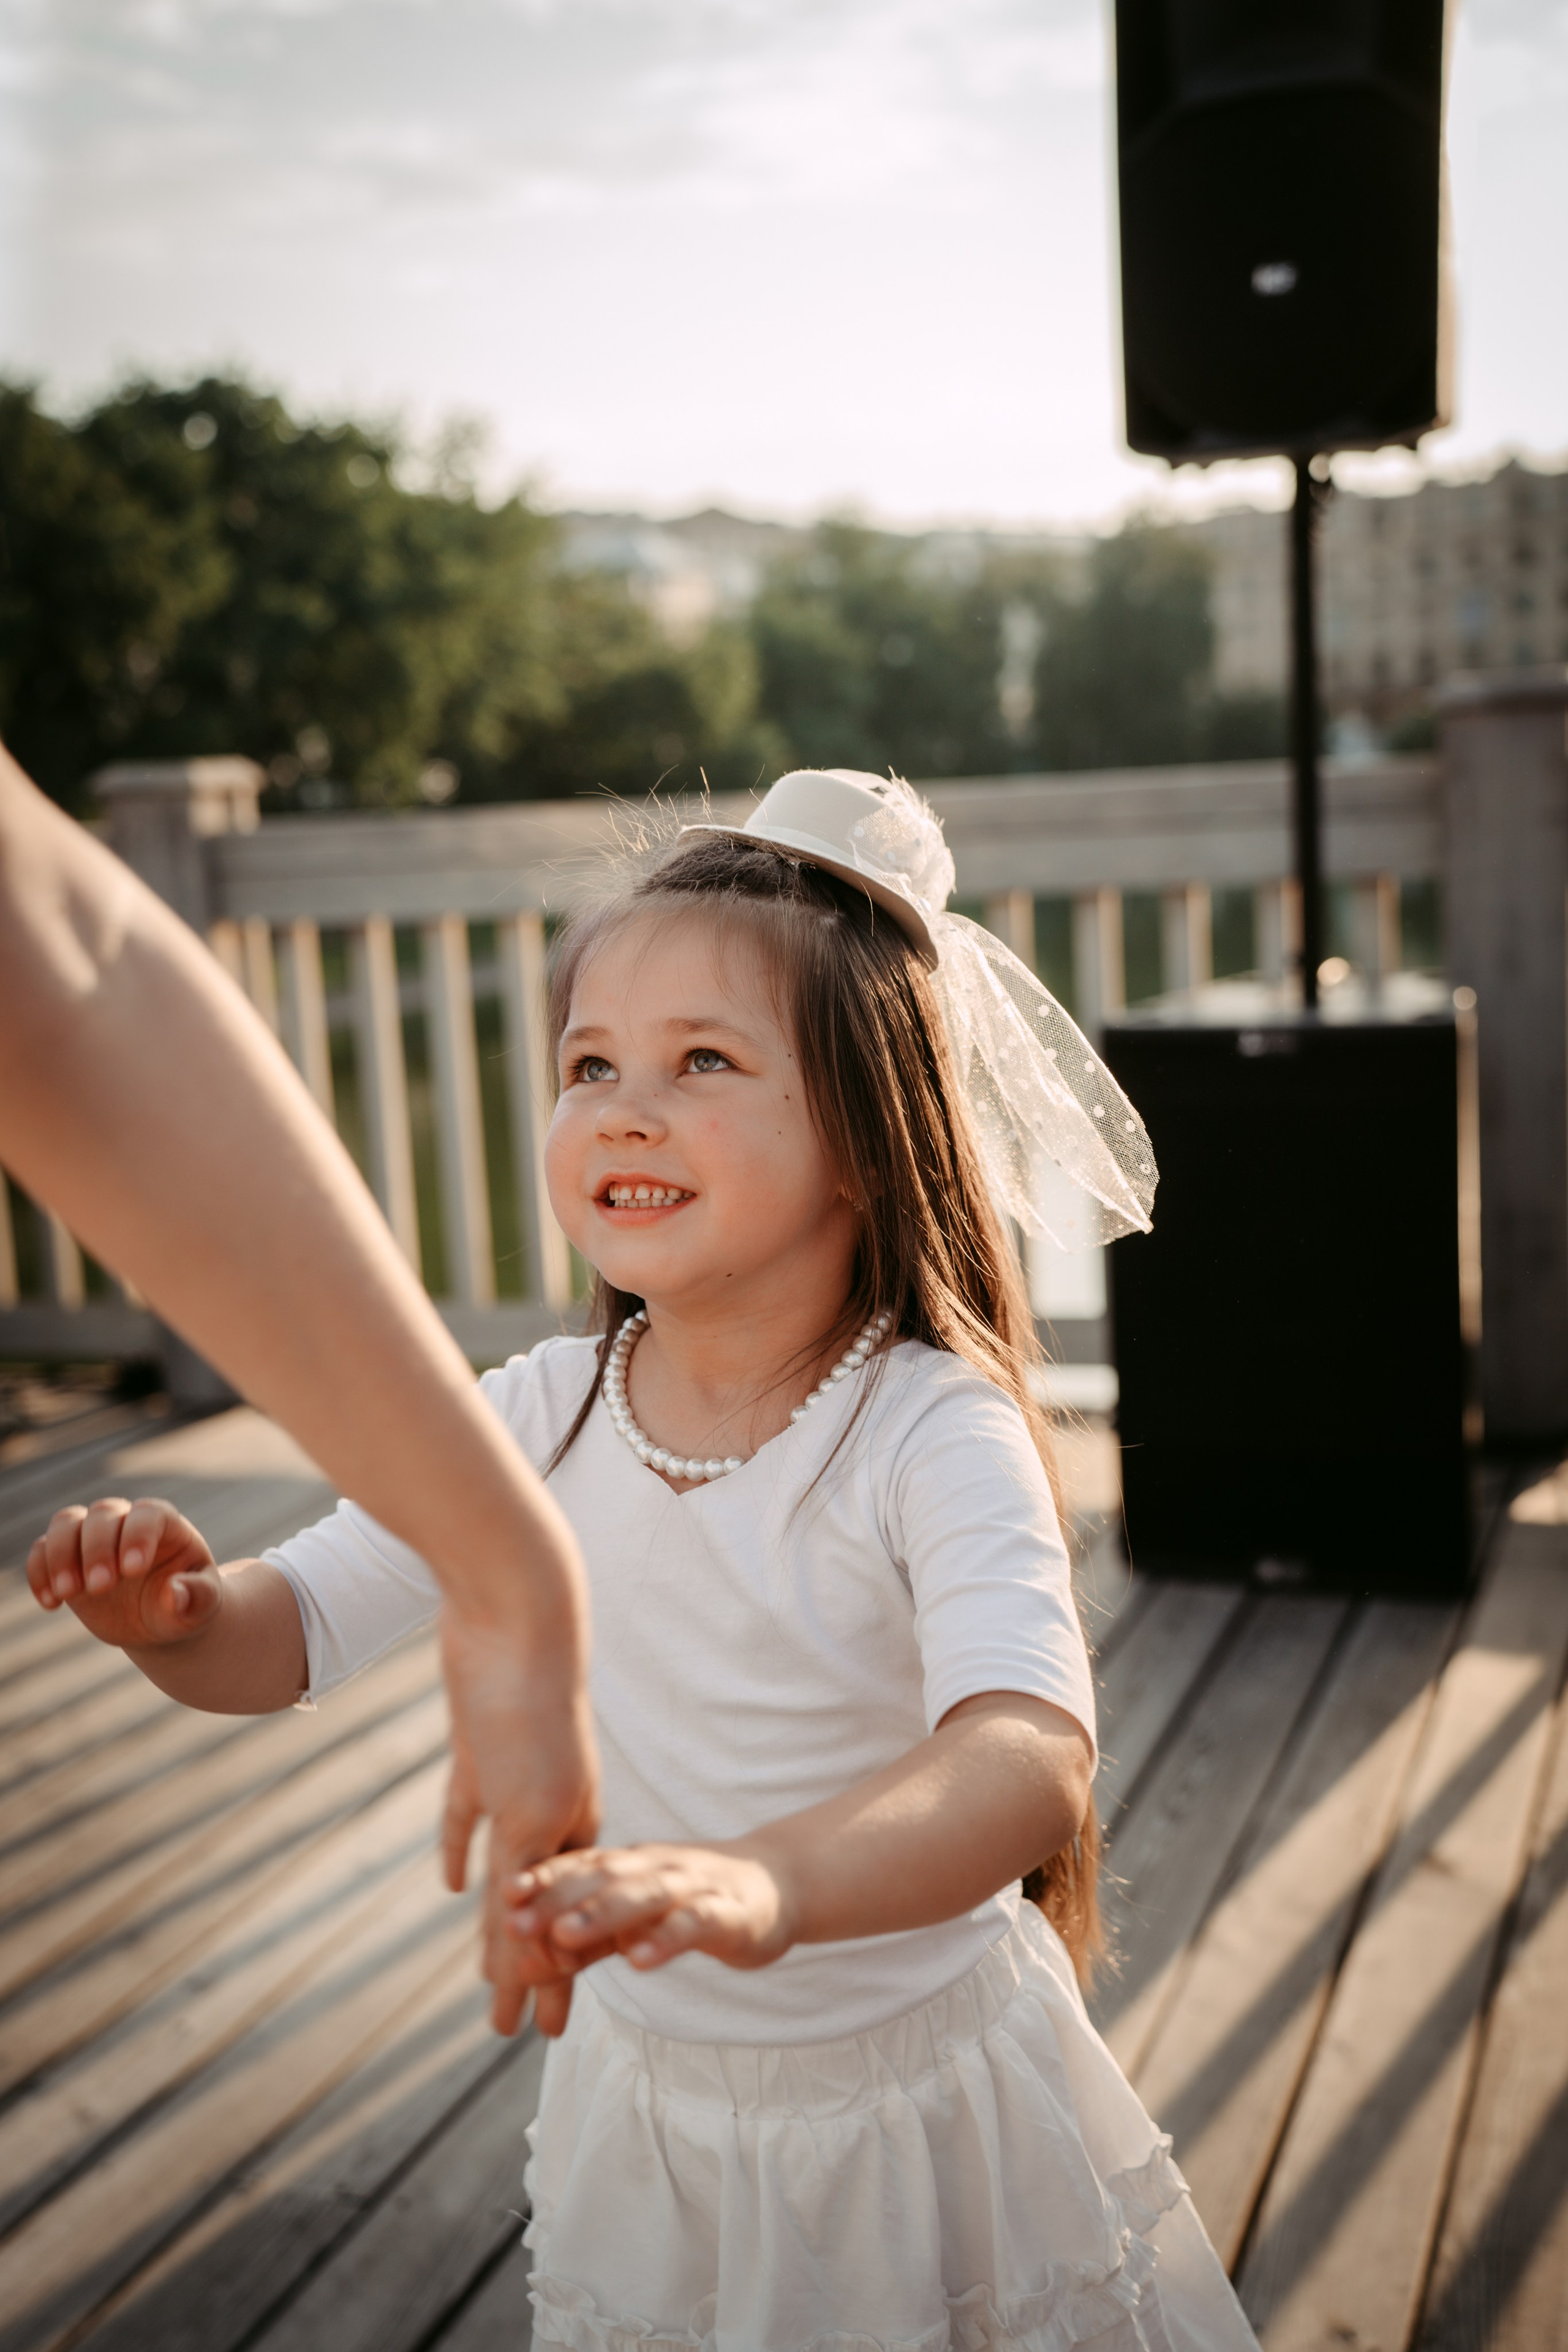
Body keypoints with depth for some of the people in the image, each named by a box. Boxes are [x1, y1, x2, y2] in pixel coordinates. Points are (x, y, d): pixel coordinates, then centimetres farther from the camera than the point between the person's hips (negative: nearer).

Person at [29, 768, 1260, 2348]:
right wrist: (179, 1611, -30)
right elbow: (288, 1635, -6)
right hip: (649, 2094, 4)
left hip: (927, 2109, -3)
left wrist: (763, 1885, -59)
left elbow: (1029, 1768, -40)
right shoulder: (535, 1420, -12)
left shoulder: (933, 1433, -27)